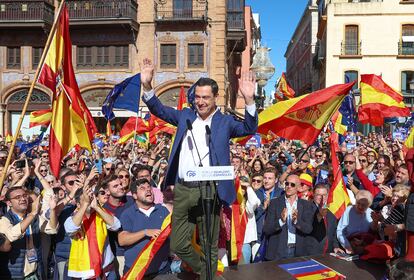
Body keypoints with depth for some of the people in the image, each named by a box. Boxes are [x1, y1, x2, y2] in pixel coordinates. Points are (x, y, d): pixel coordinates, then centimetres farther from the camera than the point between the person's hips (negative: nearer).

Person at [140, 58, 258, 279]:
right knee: (178, 246, 13)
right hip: (182, 189, 4)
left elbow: (250, 129, -11)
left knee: (209, 247, 7)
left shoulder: (225, 122, 2)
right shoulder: (185, 115, 12)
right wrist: (147, 85, -4)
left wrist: (249, 99, -27)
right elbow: (159, 110, 13)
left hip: (209, 191, -4)